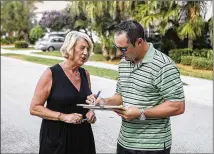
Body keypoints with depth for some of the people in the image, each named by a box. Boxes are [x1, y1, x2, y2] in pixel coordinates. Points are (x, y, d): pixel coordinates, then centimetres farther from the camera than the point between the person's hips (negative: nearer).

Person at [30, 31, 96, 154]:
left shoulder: (85, 74, 3)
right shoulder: (51, 74, -13)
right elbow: (34, 108, -12)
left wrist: (91, 112, -4)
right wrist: (63, 117, -21)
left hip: (82, 134, 5)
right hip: (57, 136, -5)